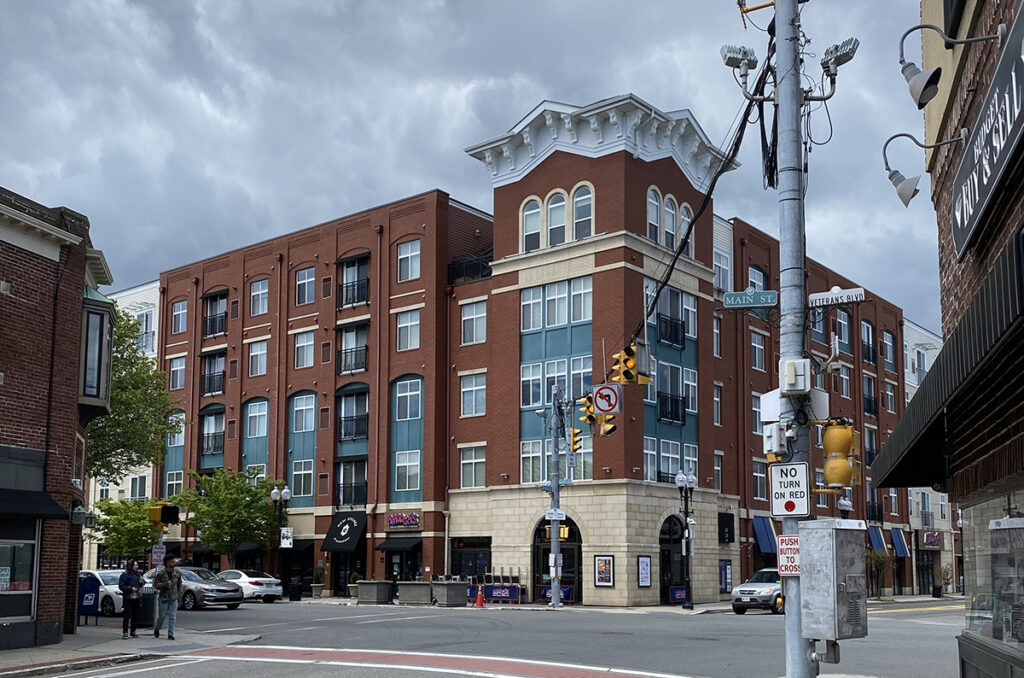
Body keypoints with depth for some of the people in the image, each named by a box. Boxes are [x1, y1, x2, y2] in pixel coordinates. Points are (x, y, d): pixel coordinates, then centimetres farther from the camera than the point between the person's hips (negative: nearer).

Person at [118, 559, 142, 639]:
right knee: (127, 615, -7)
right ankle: (125, 632, -4)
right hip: (128, 598, -6)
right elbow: (121, 586, -10)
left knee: (135, 615, 8)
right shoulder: (125, 575, -5)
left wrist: (141, 583, 2)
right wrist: (130, 588, -19)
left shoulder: (137, 575, 15)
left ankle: (133, 631, 18)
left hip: (136, 597, 6)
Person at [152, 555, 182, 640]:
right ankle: (156, 630, 35)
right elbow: (155, 585, -6)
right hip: (163, 598, -2)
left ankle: (170, 634, 2)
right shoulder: (160, 573, -8)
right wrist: (164, 585, -22)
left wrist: (179, 594, 10)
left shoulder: (177, 572, 2)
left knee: (172, 617, -2)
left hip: (174, 598, 2)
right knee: (161, 616, 9)